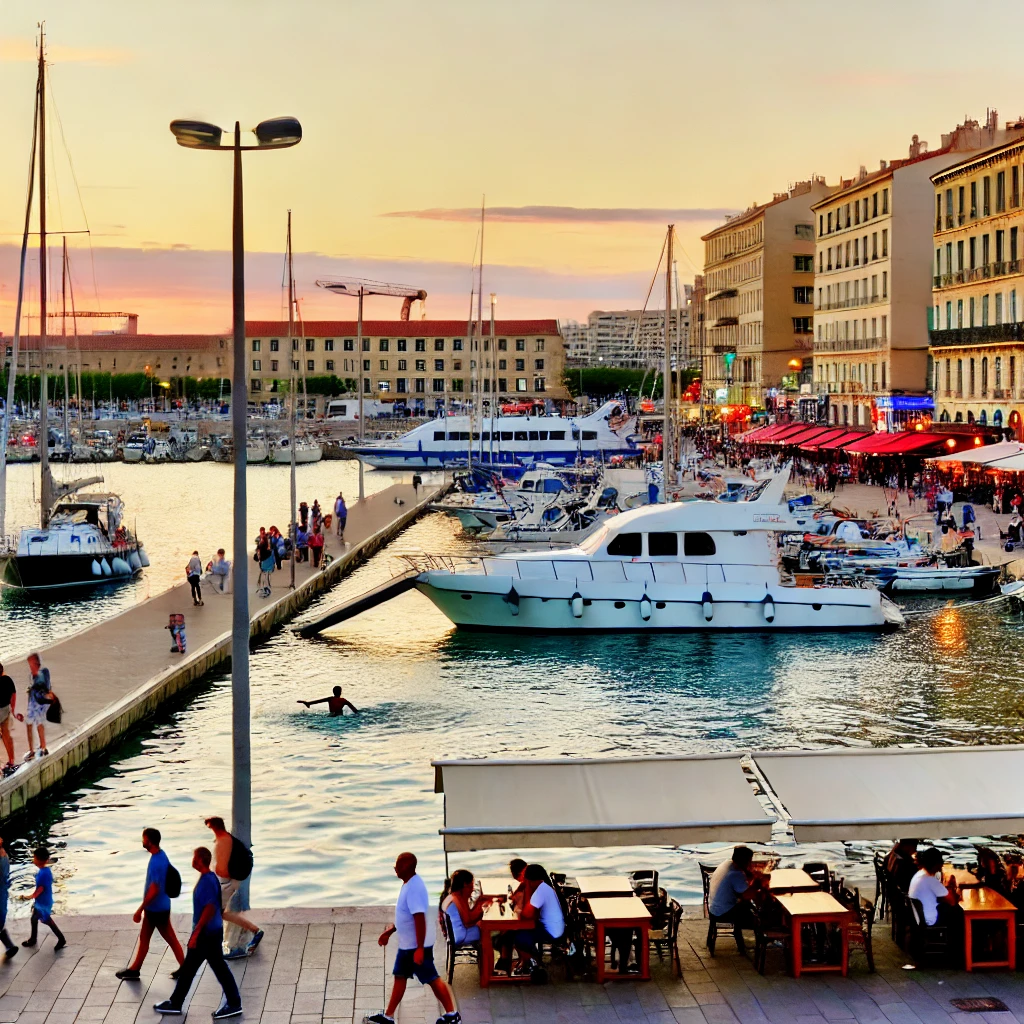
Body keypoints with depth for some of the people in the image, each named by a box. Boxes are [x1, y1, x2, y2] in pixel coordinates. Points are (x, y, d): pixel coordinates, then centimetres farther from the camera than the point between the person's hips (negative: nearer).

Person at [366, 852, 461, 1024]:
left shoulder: (414, 888, -25)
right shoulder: (409, 884, 7)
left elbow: (420, 919, -29)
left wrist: (419, 949, -29)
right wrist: (390, 931, 23)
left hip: (417, 945, -10)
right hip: (406, 944, 10)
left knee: (432, 979, 1)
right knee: (400, 977, 14)